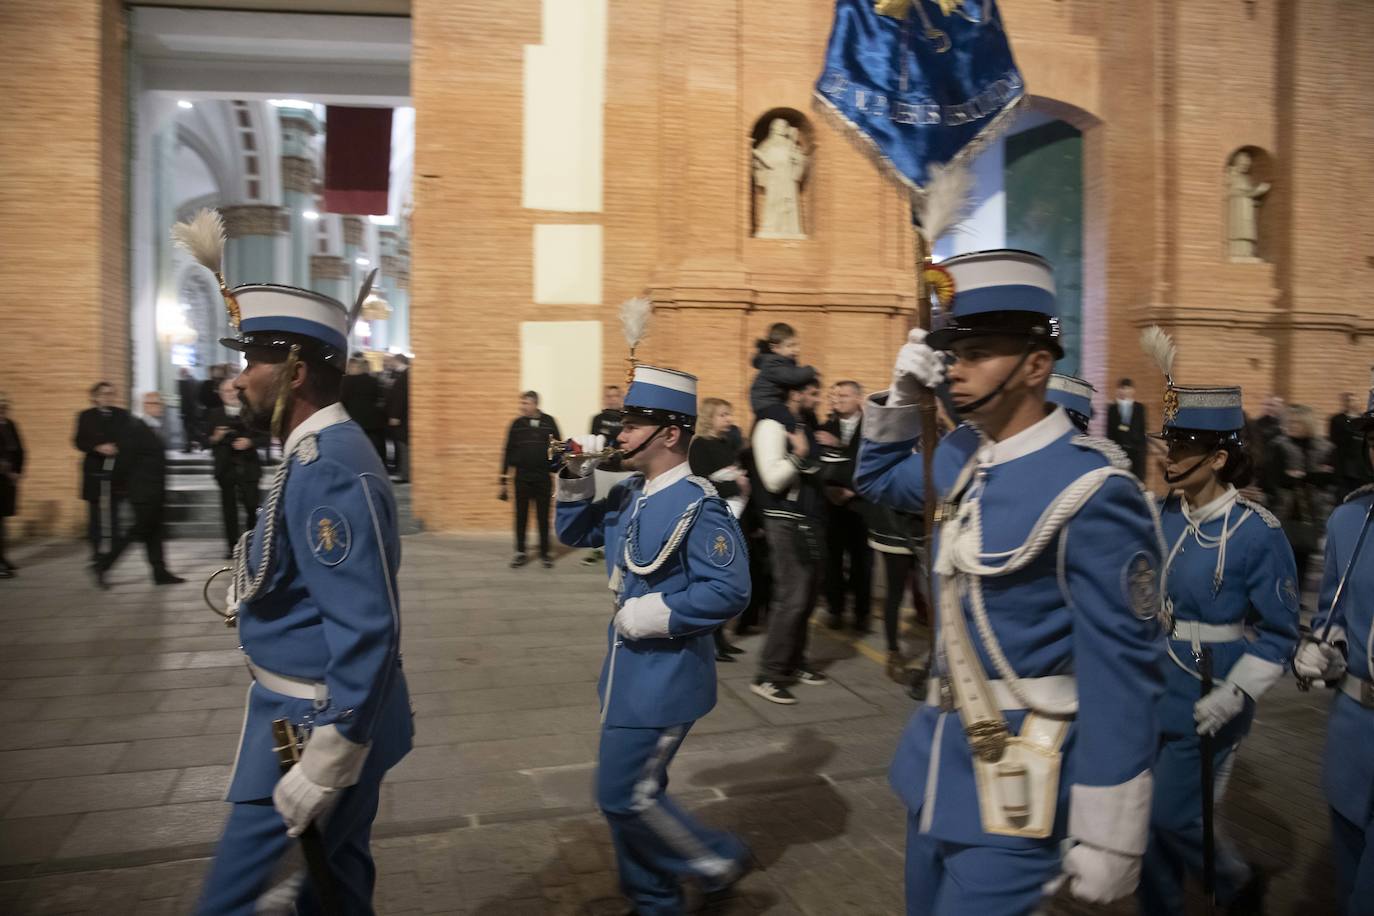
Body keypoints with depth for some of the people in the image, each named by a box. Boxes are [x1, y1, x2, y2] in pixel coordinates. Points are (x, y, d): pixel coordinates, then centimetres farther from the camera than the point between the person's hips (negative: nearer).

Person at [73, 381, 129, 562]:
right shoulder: (86, 416, 5)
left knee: (114, 510, 0)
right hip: (94, 468, 0)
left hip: (117, 468, 0)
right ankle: (96, 549, 11)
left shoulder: (122, 415, 6)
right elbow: (79, 442, 1)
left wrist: (117, 448, -14)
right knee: (95, 510, 4)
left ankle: (113, 547, 5)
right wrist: (98, 447, -15)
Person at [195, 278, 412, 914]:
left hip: (319, 726, -10)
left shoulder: (327, 471, -25)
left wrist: (323, 766, -26)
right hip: (325, 711, 10)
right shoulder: (318, 455, 7)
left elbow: (369, 632, -29)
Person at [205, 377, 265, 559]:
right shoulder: (214, 415, 9)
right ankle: (233, 546, 10)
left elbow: (264, 438, 2)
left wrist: (250, 442, -15)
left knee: (253, 507, -4)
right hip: (226, 468, 2)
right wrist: (215, 438, -14)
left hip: (248, 468, -2)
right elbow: (206, 440, 7)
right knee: (229, 509, 4)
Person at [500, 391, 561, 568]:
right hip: (522, 478, 1)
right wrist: (503, 480, 2)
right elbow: (507, 452, 3)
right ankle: (520, 552, 14)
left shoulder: (549, 422, -2)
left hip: (543, 478, -1)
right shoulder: (517, 424, 0)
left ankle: (545, 553, 14)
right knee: (521, 517, 5)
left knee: (543, 517, 5)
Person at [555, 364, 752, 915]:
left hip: (665, 677, -8)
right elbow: (573, 534, 17)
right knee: (633, 790, 17)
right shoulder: (628, 496, 6)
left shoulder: (697, 505, -19)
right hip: (629, 669, 9)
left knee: (624, 796, -2)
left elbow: (729, 592, -25)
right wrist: (576, 478, 2)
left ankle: (719, 862, 19)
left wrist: (655, 614, -21)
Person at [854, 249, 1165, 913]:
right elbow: (879, 482, 22)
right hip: (939, 749, 8)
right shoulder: (961, 455, 2)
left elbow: (1122, 674, -20)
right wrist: (902, 395, 3)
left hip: (1015, 780, -8)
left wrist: (1108, 838, -16)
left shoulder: (1092, 491, -21)